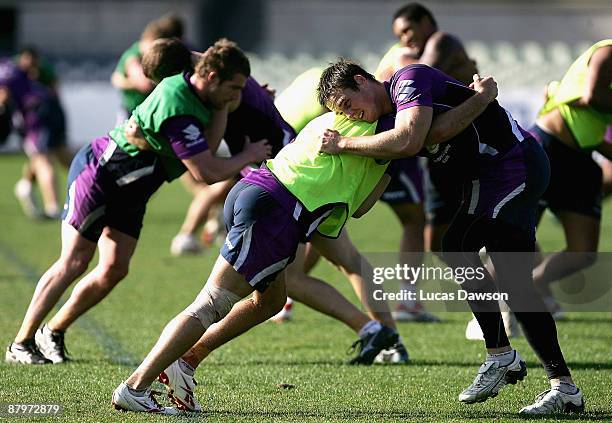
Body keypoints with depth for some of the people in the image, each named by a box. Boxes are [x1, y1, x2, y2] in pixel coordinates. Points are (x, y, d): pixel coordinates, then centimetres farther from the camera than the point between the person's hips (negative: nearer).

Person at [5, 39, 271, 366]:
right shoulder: (177, 109, -31)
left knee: (114, 269, 3)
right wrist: (248, 156, -15)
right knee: (74, 263, -8)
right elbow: (208, 173, -29)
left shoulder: (189, 89, -3)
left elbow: (207, 148, -11)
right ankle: (21, 343, -1)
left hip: (129, 191, 9)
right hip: (97, 174, -9)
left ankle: (54, 332, 16)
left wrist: (224, 106, -18)